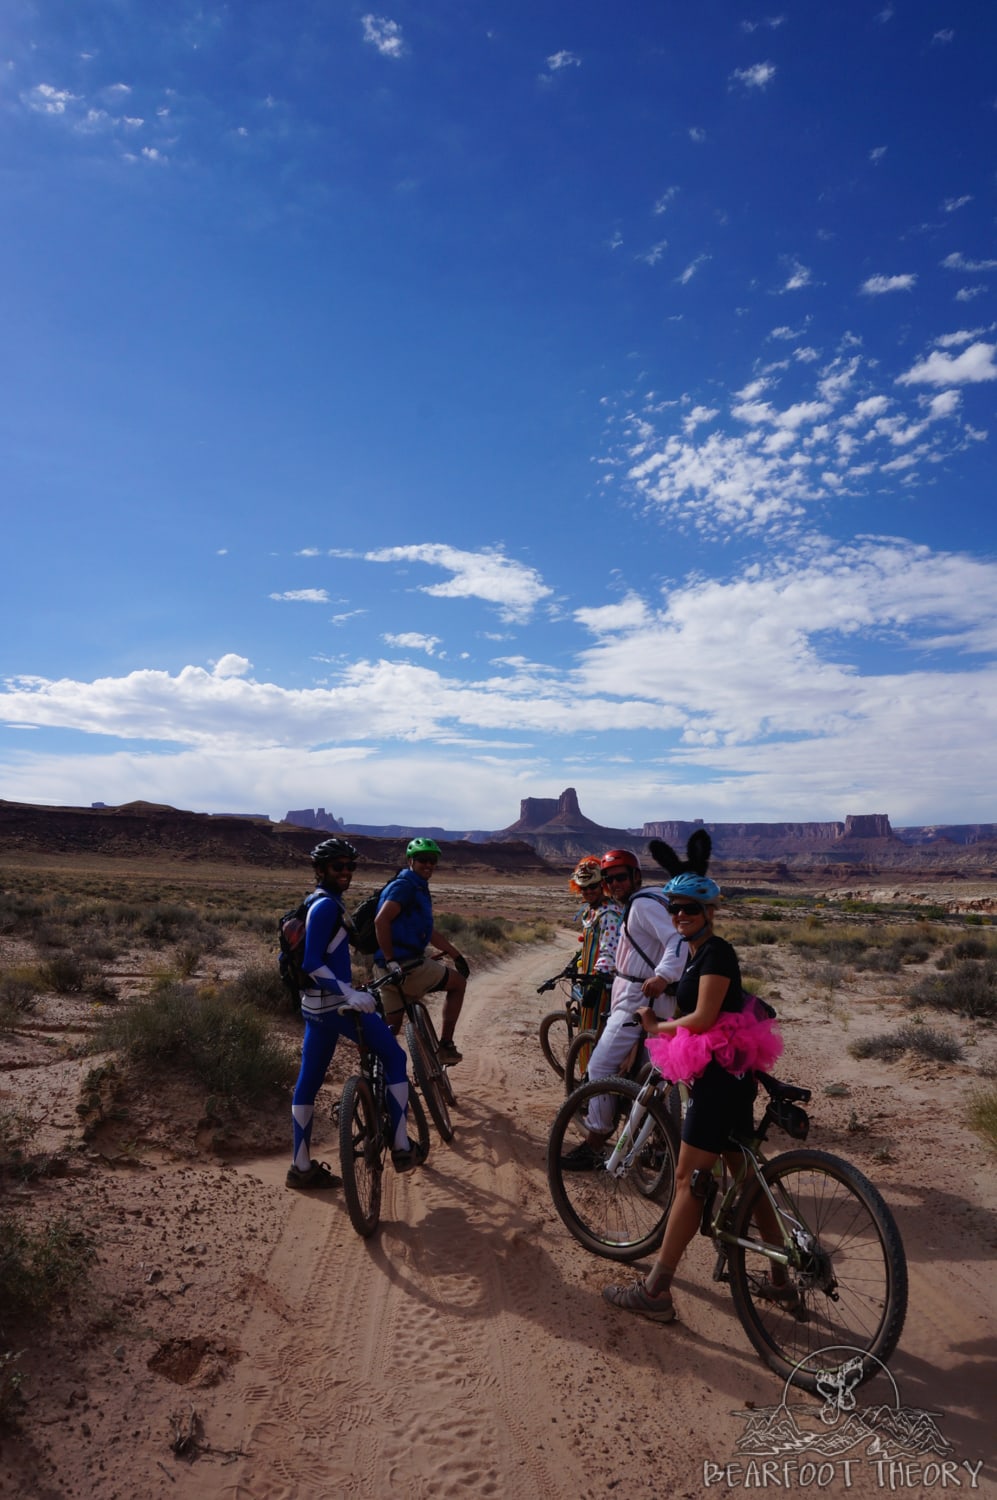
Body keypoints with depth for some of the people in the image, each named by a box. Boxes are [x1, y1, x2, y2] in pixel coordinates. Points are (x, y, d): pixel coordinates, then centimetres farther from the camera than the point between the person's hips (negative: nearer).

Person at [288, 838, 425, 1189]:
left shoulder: (316, 903, 13)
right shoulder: (326, 905, -17)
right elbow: (312, 963, -24)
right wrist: (350, 994, -32)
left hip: (315, 1005, 10)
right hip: (337, 1003, -10)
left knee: (308, 1082, 13)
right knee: (394, 1057, 1)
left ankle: (302, 1167, 21)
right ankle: (401, 1148, 3)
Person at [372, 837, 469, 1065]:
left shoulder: (419, 889, 19)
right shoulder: (405, 885, -13)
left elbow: (429, 931, 27)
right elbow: (381, 921, -25)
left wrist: (456, 955, 26)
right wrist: (391, 961, -26)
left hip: (389, 969, 9)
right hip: (405, 965, -9)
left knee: (390, 1027, 15)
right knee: (458, 983, 9)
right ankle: (445, 1046, 12)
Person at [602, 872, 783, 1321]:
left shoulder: (716, 952, -16)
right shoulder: (695, 954, 14)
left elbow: (702, 1019, -22)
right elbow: (687, 1013, 18)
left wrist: (657, 1027, -9)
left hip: (722, 1076, -10)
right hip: (729, 1076, 10)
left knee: (689, 1180, -5)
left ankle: (654, 1292, 3)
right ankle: (780, 1282, 31)